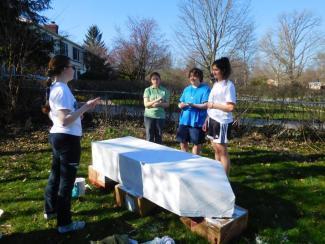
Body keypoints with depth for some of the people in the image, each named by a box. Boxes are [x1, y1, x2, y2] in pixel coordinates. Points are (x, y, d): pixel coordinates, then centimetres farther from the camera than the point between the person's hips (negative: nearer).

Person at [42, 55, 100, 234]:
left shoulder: (54, 88, 12)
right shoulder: (62, 90, -19)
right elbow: (65, 120, -25)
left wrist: (83, 107, 11)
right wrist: (85, 107, -21)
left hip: (57, 136, 10)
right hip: (67, 139, -10)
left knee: (56, 175, 22)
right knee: (66, 180, 0)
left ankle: (50, 210, 39)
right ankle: (65, 223, 12)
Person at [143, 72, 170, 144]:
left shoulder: (164, 90, 4)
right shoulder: (147, 90, 1)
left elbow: (167, 104, 3)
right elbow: (146, 104, -6)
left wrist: (159, 104, -16)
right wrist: (156, 100, -20)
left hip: (160, 116, 1)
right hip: (149, 116, -1)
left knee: (159, 137, 9)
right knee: (149, 137, 2)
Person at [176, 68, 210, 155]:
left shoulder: (205, 89, -6)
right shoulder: (187, 89, 13)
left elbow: (206, 105, -14)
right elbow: (180, 103, 16)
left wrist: (193, 105, -24)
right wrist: (181, 105, -7)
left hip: (197, 121, -6)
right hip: (184, 120, 6)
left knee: (197, 143, 6)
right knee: (183, 142, 13)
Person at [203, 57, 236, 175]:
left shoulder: (229, 85, -11)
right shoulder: (215, 84, 13)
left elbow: (231, 107, -19)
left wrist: (214, 105, -15)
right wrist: (207, 119, 12)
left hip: (222, 122, -8)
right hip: (213, 120, 8)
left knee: (222, 150, -1)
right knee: (216, 149, 13)